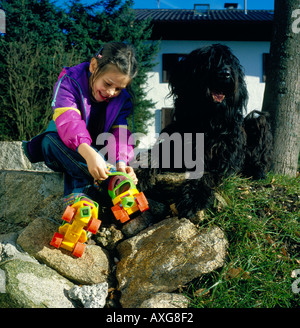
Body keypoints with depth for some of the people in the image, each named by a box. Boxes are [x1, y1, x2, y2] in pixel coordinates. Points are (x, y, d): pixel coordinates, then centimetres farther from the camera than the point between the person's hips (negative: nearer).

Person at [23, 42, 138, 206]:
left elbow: (119, 132, -17)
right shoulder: (70, 81, -21)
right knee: (51, 139, -38)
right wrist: (88, 153, -57)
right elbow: (68, 121, -38)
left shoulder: (123, 99, -6)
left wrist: (121, 162, -40)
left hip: (97, 151, 3)